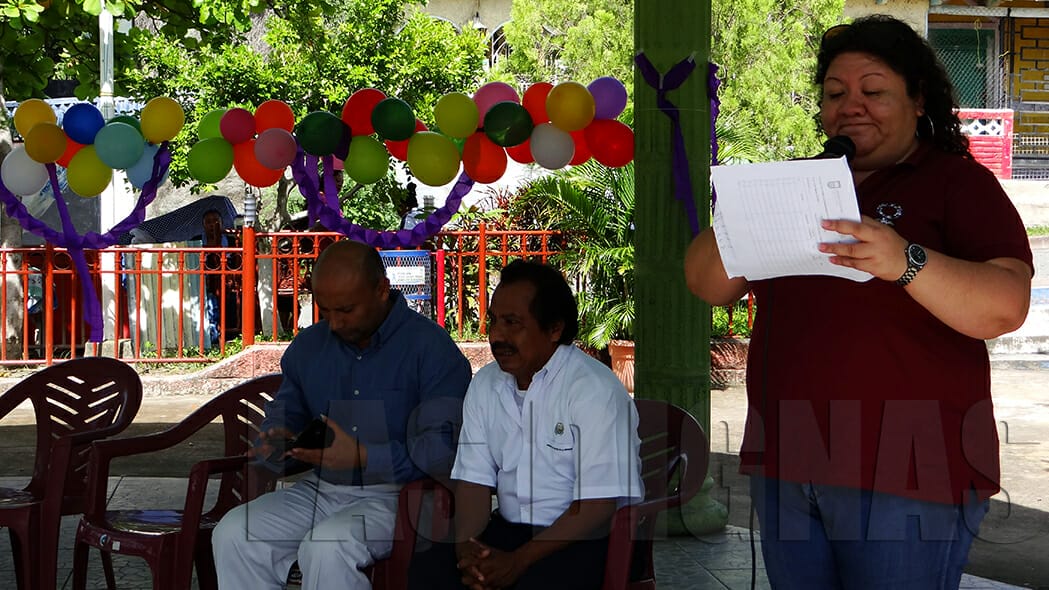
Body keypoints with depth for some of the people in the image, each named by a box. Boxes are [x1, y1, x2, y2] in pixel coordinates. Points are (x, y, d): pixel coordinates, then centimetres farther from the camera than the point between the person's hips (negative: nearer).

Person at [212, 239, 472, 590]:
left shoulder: (431, 348, -10)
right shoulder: (308, 346, 12)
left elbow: (443, 449, -18)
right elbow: (284, 412, 27)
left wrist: (361, 457, -26)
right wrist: (278, 437, 1)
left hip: (394, 495, -6)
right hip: (320, 491, 7)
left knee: (326, 547, -34)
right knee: (232, 534, -16)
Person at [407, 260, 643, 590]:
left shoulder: (595, 390, -14)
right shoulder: (484, 385, 8)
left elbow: (598, 507, -18)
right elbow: (474, 479, 5)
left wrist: (518, 562, -22)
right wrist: (465, 544, -15)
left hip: (588, 539, -5)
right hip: (509, 528, 5)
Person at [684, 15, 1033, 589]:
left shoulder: (958, 182, 0)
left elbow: (1005, 306, -16)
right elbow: (707, 284, 11)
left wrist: (904, 262, -31)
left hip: (905, 475, -5)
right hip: (785, 464, 5)